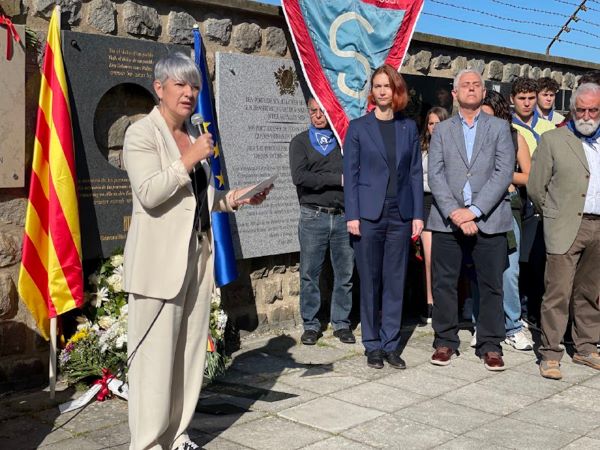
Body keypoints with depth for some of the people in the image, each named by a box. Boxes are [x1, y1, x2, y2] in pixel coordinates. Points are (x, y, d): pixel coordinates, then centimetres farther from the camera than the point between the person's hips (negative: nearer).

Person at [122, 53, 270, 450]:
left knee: (191, 350, 10)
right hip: (160, 261, -7)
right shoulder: (142, 133, -5)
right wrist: (189, 159, -18)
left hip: (198, 257, 7)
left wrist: (235, 198, 7)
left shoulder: (194, 134, 17)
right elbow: (149, 193, -19)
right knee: (156, 354, -3)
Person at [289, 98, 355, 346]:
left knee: (345, 274, 5)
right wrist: (339, 179, -12)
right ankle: (311, 325, 14)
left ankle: (341, 323, 17)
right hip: (313, 216, -2)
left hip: (344, 215, 2)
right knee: (309, 274, 2)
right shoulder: (300, 142, 8)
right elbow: (300, 177, -8)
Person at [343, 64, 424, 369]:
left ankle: (391, 344, 15)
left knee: (395, 281, 6)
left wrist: (418, 214, 2)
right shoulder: (358, 127, 2)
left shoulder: (408, 127, 9)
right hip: (368, 215, -2)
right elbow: (351, 174, 0)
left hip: (400, 215, 2)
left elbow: (415, 173, 8)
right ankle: (372, 345, 14)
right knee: (370, 282, 3)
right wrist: (352, 215, -8)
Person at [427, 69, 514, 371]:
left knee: (491, 286, 4)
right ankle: (445, 341, 17)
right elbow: (435, 175, 1)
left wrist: (474, 210, -13)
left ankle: (490, 345, 16)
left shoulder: (500, 128, 9)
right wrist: (454, 213, -13)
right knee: (443, 284, 4)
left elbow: (504, 172, -3)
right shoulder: (442, 131, 12)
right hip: (447, 219, 1)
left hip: (489, 220, -1)